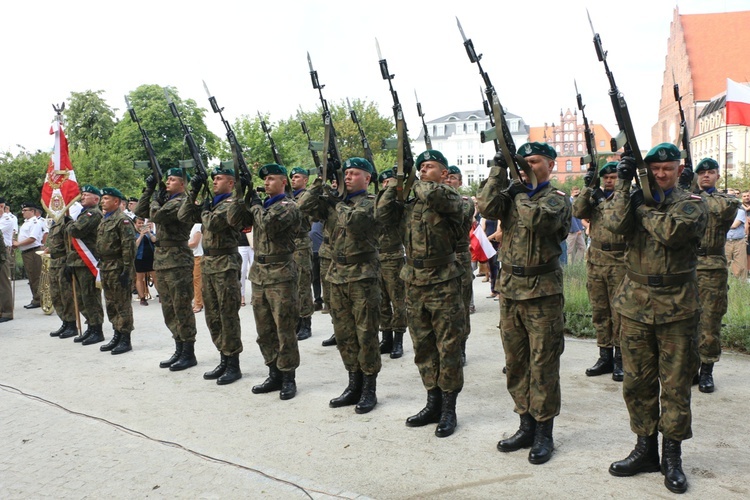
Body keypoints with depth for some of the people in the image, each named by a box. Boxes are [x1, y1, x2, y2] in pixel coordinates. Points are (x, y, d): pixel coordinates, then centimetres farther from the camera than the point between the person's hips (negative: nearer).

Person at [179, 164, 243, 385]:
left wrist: (205, 210, -2)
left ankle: (233, 365, 5)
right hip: (207, 264, 9)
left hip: (225, 265, -9)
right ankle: (224, 360, 22)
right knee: (212, 316, 12)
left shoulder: (232, 203, -9)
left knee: (228, 316, -3)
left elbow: (213, 223, -23)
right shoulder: (211, 202, 16)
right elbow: (183, 216, 13)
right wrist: (193, 192, 7)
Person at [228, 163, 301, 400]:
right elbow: (234, 219, 7)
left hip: (281, 274, -7)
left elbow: (268, 224, -23)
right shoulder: (261, 204, 15)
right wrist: (240, 194, 3)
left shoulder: (288, 207, -7)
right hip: (259, 273, 8)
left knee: (284, 329, -1)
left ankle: (288, 378, 8)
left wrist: (255, 204, -7)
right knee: (264, 330, 12)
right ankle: (274, 374, 22)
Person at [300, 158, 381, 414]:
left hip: (363, 277, -6)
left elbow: (352, 221, -24)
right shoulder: (335, 200, 13)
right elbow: (305, 206, 5)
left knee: (365, 334, 0)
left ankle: (369, 390, 10)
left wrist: (338, 202, -7)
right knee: (344, 334, 11)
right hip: (337, 275, 6)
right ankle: (354, 385, 22)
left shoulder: (370, 202, -5)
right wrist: (322, 182, 1)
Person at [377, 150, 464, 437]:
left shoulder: (452, 199, -5)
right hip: (414, 284, 6)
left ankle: (448, 410, 13)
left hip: (443, 284, -6)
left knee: (448, 349, 2)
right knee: (423, 349, 13)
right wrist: (395, 183, 5)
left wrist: (417, 184, -5)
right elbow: (382, 214, 4)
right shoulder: (411, 203, 13)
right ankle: (433, 404, 25)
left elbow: (433, 195, -26)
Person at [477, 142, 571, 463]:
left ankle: (543, 433, 14)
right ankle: (527, 426, 25)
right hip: (510, 288, 5)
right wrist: (500, 171, -5)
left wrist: (520, 193, -7)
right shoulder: (512, 193, 12)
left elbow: (538, 218, -23)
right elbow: (486, 208, -8)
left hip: (542, 291, -5)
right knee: (516, 362, 12)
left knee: (543, 363, 1)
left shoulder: (557, 198, -1)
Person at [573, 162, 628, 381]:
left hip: (619, 262, -5)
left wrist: (601, 198, -18)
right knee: (599, 312, 9)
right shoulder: (595, 196, 13)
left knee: (619, 313, -1)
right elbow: (578, 212, -2)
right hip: (595, 262, 5)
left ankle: (620, 359, 9)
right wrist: (587, 189, -10)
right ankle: (605, 356, 19)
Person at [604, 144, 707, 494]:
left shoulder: (692, 203, 1)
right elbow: (615, 223, -12)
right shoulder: (636, 198, 9)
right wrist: (624, 184, -11)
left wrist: (642, 206, -9)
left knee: (675, 385, 5)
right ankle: (646, 449, 23)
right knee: (637, 382, 9)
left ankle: (672, 456, 18)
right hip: (636, 303, 3)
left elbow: (674, 232, -20)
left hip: (677, 307, -3)